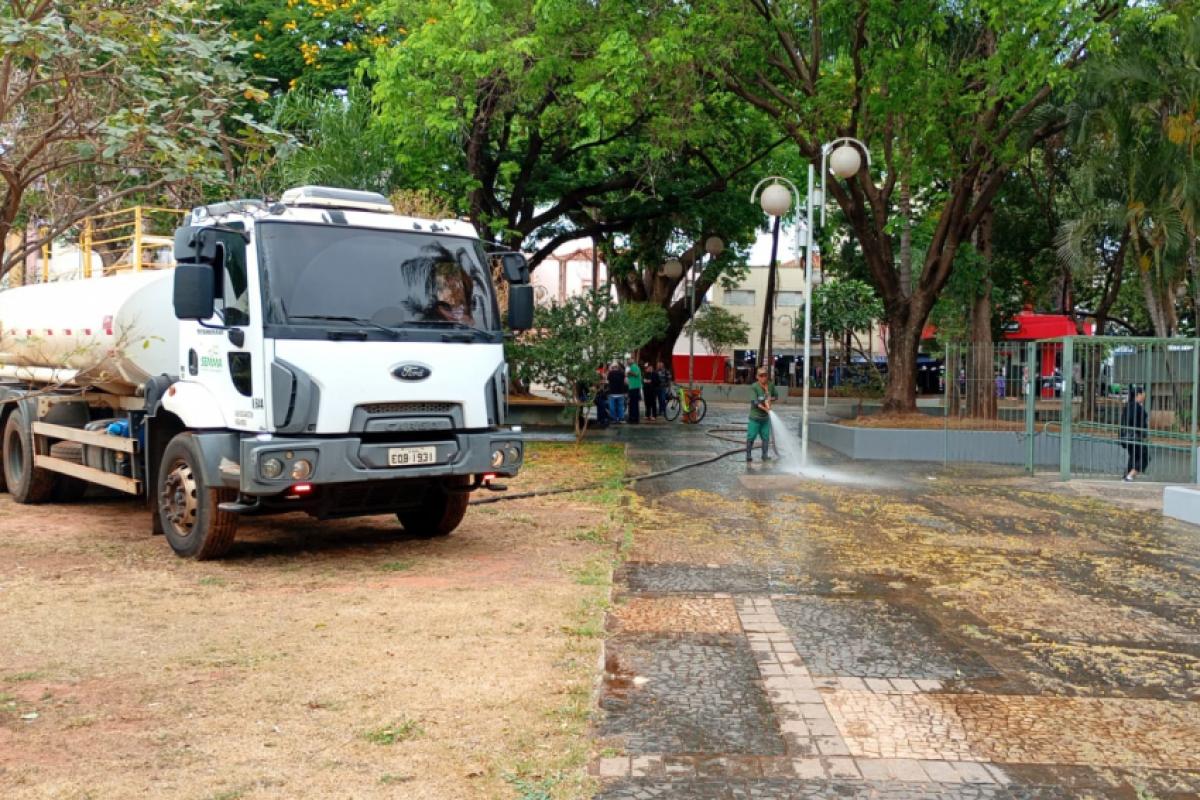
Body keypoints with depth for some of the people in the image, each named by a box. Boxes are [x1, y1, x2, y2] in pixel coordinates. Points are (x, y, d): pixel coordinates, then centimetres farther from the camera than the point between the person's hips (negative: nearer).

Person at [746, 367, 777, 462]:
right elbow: (754, 401, -21)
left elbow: (775, 396, 16)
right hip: (755, 416, -4)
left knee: (766, 437, 8)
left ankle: (765, 455, 18)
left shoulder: (771, 385, 0)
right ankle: (748, 455, 9)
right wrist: (765, 408, -30)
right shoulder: (754, 387, -14)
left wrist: (770, 398, -7)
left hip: (766, 417, 4)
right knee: (751, 437, -1)